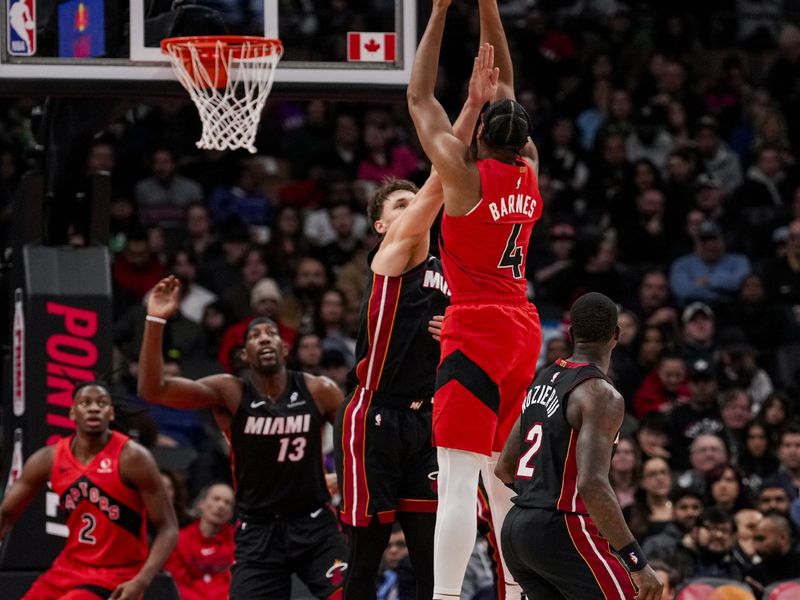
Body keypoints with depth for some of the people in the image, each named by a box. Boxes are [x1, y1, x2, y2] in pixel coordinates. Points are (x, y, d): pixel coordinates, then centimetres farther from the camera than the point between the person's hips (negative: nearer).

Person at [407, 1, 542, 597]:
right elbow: (504, 85, 17)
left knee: (458, 478, -14)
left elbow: (420, 99, -1)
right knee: (504, 475, 16)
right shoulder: (530, 175, 7)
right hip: (524, 330, 7)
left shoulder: (466, 174, -9)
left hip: (476, 333, -7)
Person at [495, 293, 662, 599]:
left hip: (515, 528, 8)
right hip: (562, 532, -8)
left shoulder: (542, 381, 13)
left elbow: (504, 469, 21)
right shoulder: (601, 395, -13)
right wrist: (638, 563, -23)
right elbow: (592, 485, -25)